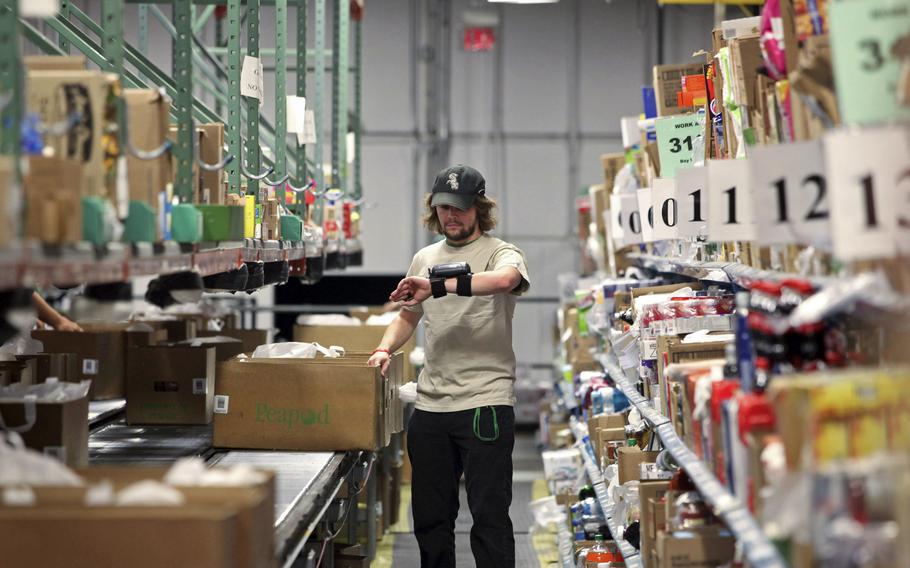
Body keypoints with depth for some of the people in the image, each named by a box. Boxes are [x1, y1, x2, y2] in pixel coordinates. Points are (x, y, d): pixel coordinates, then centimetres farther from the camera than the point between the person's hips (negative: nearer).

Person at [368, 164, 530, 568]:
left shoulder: (500, 253, -4)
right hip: (430, 403, 6)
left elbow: (505, 278, -29)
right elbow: (408, 316, 27)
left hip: (484, 401, -6)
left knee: (489, 515, -5)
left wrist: (437, 287, -35)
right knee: (429, 516, 12)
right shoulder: (425, 259, 16)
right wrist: (385, 349, 7)